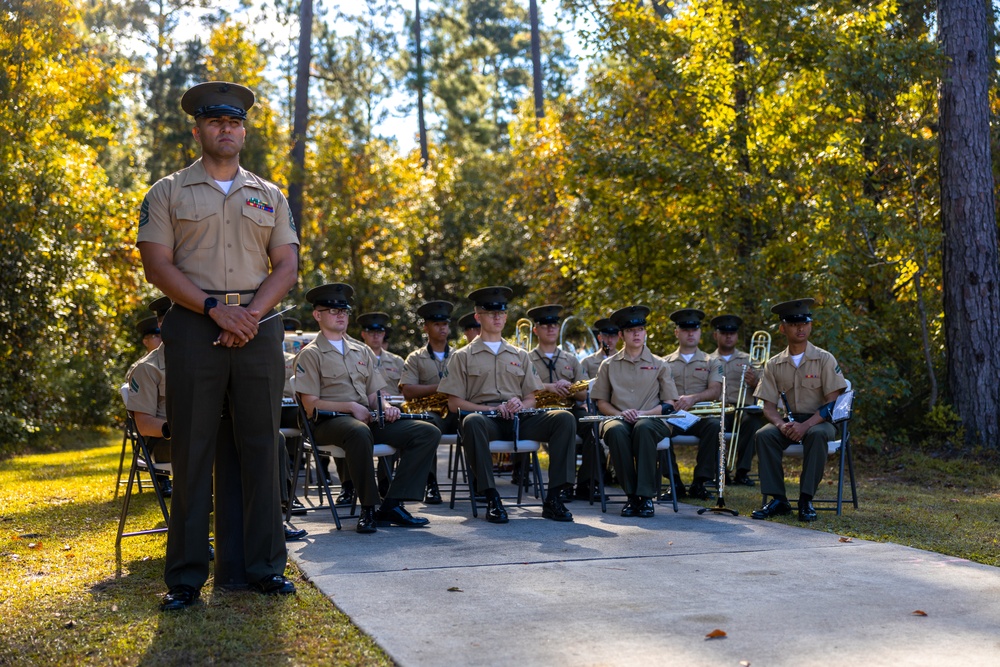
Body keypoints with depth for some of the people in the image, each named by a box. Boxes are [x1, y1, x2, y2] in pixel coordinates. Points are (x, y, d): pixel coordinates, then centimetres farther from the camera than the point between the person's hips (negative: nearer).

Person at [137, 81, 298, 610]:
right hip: (194, 328, -2)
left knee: (261, 445, 2)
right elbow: (157, 265, -1)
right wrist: (215, 308, -13)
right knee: (192, 449, -2)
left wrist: (251, 313, -8)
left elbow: (286, 266, 9)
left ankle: (265, 566, 8)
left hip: (257, 327, 2)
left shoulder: (269, 196, 17)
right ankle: (186, 576, 3)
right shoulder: (168, 193, 10)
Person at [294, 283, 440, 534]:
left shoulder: (362, 351, 23)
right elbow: (311, 405, -6)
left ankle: (392, 505, -16)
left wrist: (385, 407, -5)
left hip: (367, 419, 7)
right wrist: (351, 407, -16)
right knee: (360, 432, -43)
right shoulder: (310, 354, 4)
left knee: (428, 432, -13)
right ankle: (368, 508, -27)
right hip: (329, 422, -6)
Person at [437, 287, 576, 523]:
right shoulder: (463, 356, 11)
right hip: (485, 417, -3)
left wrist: (520, 404, -6)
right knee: (472, 422, -41)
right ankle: (492, 499, -33)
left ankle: (553, 498, -23)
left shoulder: (519, 355, 23)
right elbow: (455, 404, 3)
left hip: (518, 419, 4)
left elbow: (531, 399, 19)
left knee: (565, 418, -23)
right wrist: (490, 409, -12)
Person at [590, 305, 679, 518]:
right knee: (616, 430, -38)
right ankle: (631, 495, -28)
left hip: (651, 420, -1)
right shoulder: (609, 365, 16)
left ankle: (646, 496, -34)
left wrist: (645, 413, -9)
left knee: (643, 428, -39)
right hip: (619, 419, 1)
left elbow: (669, 403, 10)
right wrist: (620, 413, -8)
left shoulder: (659, 365, 15)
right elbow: (601, 402, 13)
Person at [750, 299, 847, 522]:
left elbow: (832, 402, -11)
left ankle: (806, 499, -29)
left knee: (816, 435, -37)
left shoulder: (824, 359, -4)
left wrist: (806, 426, -25)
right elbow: (769, 406, 1)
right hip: (790, 421, 3)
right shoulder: (774, 365, 4)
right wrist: (781, 425, -22)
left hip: (820, 421, -3)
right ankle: (777, 499, -23)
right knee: (764, 435, -28)